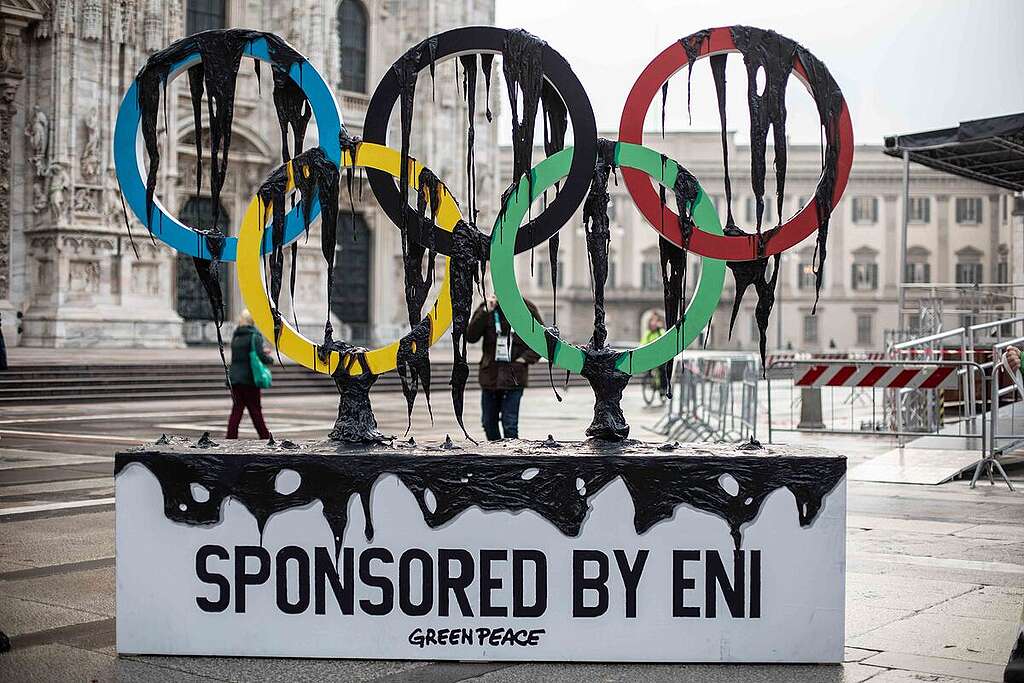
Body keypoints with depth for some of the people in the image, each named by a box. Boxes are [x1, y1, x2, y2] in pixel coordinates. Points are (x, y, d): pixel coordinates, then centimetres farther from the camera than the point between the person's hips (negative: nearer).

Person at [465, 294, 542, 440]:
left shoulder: (526, 308, -3)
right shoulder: (486, 308, 1)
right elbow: (470, 337, -8)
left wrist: (526, 358, -7)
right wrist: (486, 312, -17)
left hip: (514, 376, -3)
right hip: (490, 373, 3)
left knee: (509, 423, -8)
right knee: (488, 422, 13)